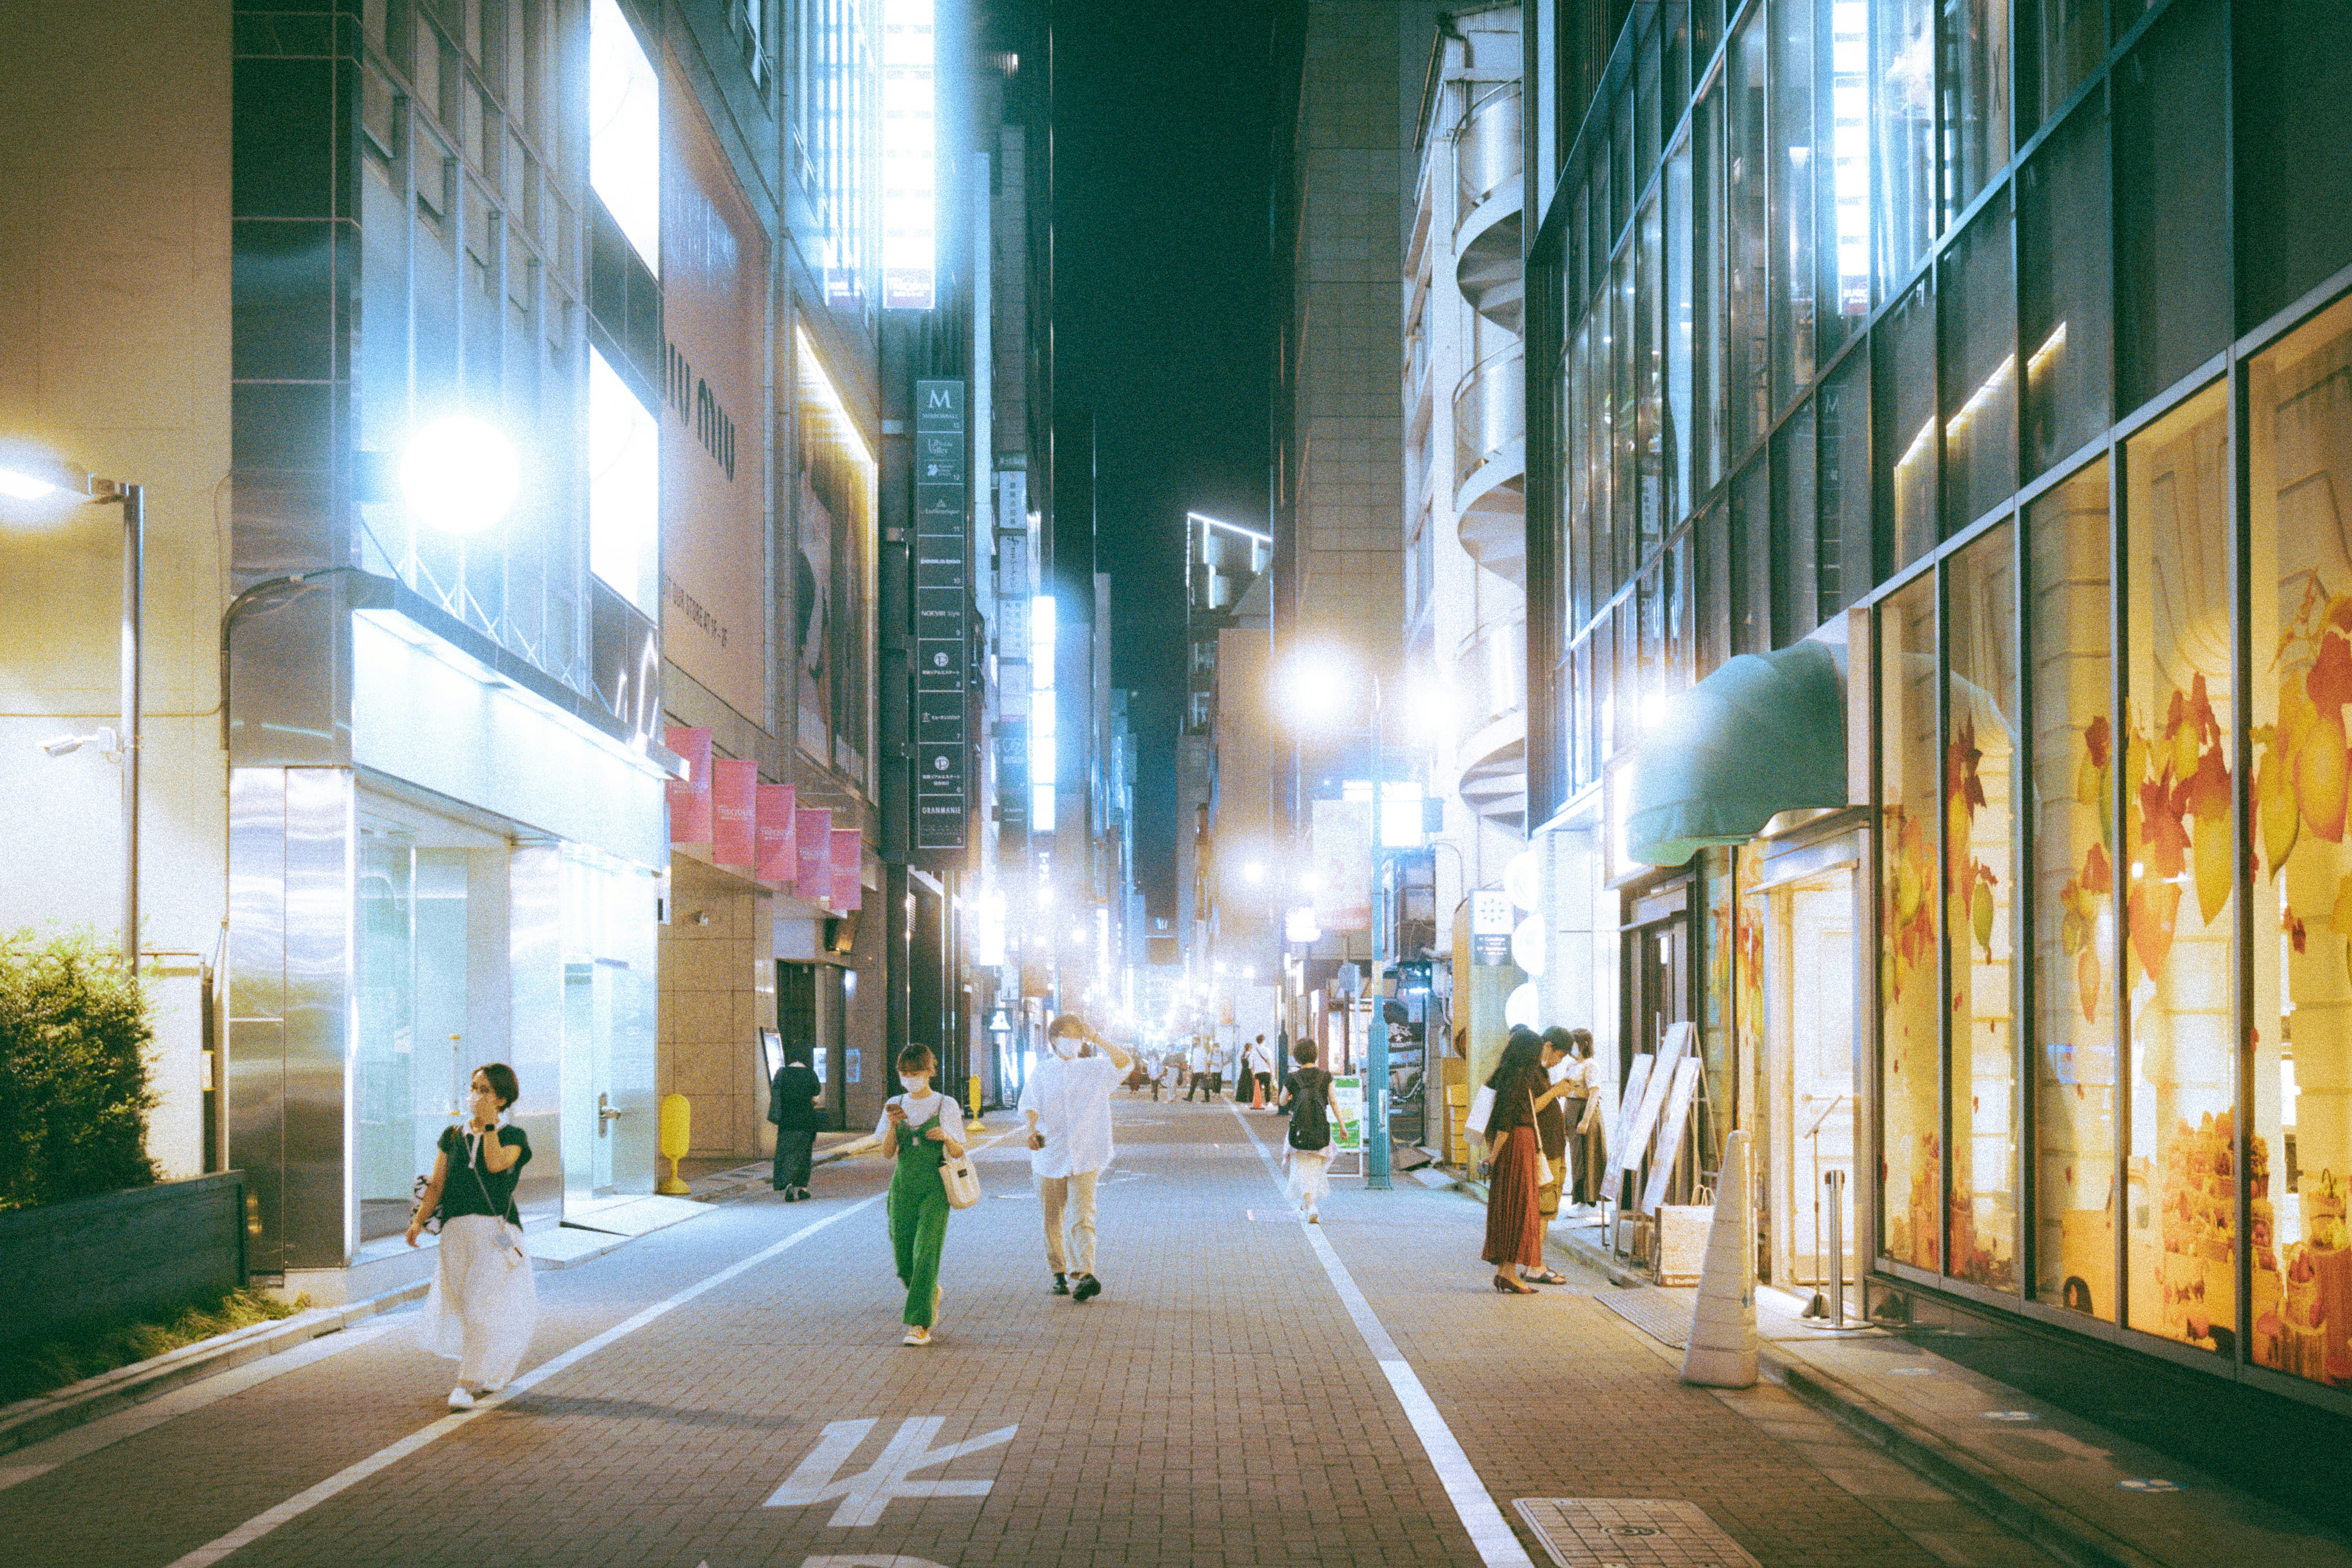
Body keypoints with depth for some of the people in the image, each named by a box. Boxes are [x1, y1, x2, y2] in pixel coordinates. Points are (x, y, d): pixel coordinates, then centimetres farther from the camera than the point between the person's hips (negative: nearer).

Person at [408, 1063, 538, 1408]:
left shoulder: (514, 1136, 3)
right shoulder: (453, 1136, 14)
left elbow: (495, 1164, -17)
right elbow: (437, 1185, 10)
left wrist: (490, 1123, -12)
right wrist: (419, 1219, -2)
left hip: (495, 1229, -4)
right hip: (456, 1230, 4)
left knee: (481, 1306, -14)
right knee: (459, 1308, 7)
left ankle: (467, 1384, -14)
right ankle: (492, 1372, 28)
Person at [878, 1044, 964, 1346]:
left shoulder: (945, 1106, 0)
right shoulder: (895, 1106, 8)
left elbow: (957, 1154, 1)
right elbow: (888, 1154, 2)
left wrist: (946, 1138, -20)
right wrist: (893, 1125, -14)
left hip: (934, 1188, -3)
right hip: (902, 1186, 4)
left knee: (926, 1254, -14)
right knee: (905, 1262, 5)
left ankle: (921, 1326, -12)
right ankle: (932, 1293, 37)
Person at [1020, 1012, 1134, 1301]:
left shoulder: (1094, 1069, 9)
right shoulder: (1041, 1073, 11)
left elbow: (1122, 1061, -8)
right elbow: (1028, 1106, -1)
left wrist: (1096, 1039, -8)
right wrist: (1033, 1130, -20)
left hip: (1084, 1159, -2)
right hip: (1049, 1157, 2)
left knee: (1081, 1217, -14)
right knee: (1052, 1220, 7)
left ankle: (1085, 1275, -25)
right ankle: (1059, 1274, 19)